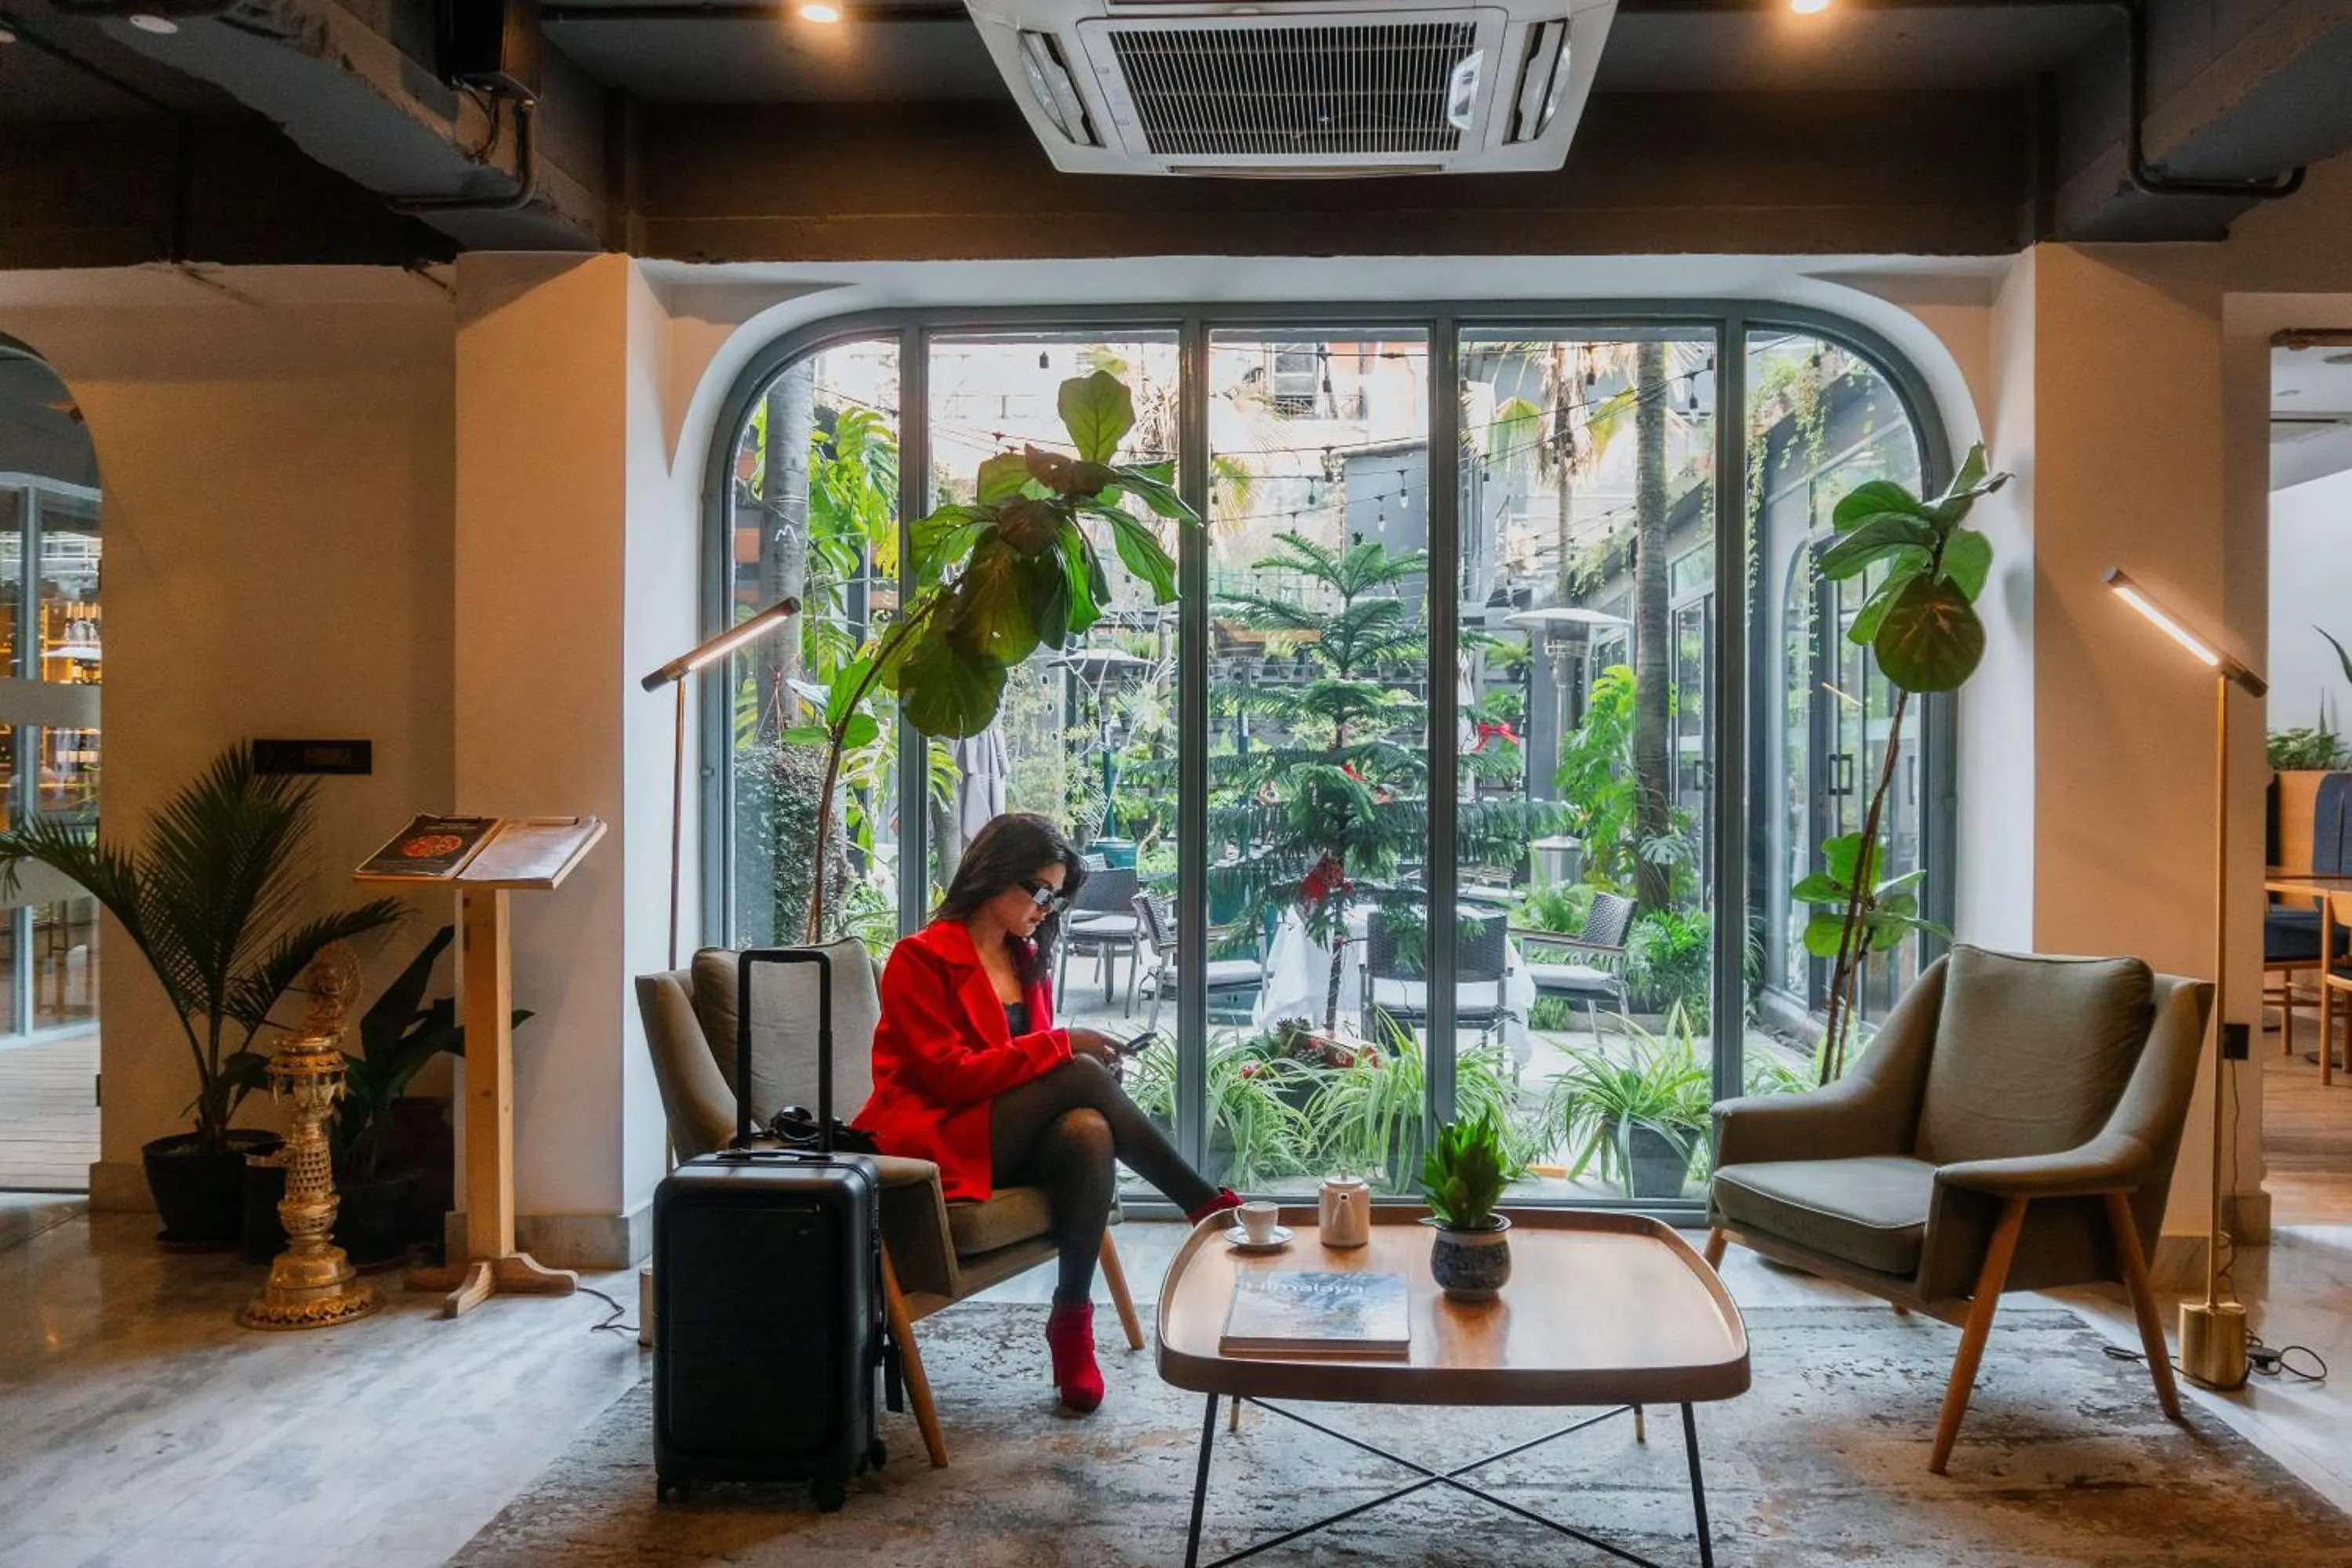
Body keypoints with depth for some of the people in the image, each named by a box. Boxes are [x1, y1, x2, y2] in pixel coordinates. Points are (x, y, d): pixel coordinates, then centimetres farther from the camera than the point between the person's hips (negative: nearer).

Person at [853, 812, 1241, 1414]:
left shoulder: (1029, 959, 16)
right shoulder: (921, 958, -8)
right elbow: (948, 1074, -16)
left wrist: (1078, 1058, -5)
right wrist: (1059, 1046, -19)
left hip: (1010, 1139, 6)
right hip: (935, 1141, -6)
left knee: (1088, 1133, -31)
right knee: (1079, 1077, -28)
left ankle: (1073, 1318, -26)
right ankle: (1207, 1206, -18)